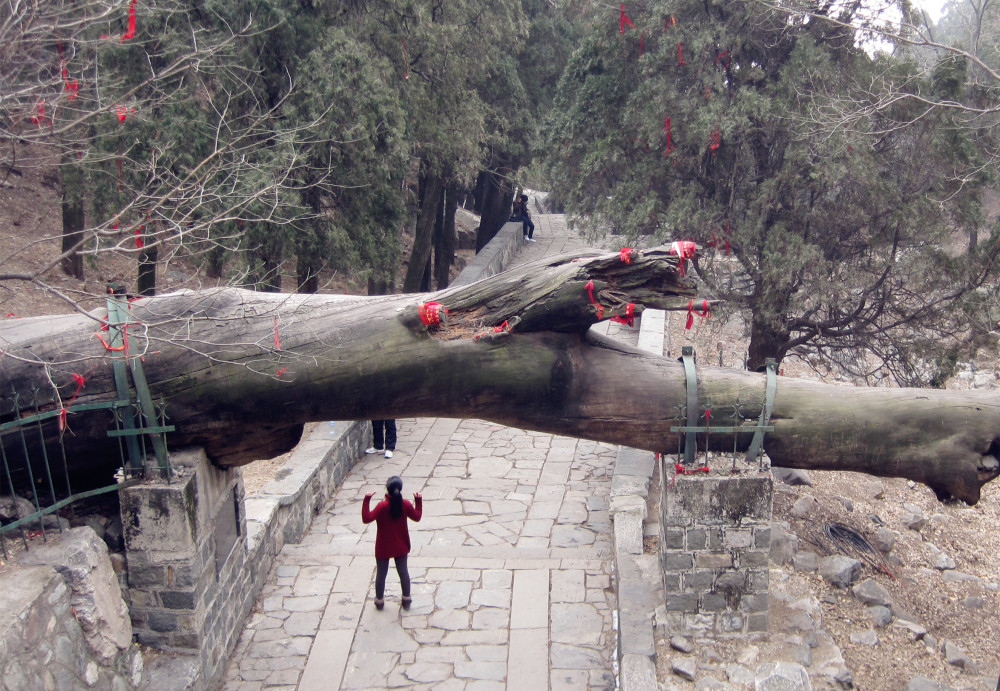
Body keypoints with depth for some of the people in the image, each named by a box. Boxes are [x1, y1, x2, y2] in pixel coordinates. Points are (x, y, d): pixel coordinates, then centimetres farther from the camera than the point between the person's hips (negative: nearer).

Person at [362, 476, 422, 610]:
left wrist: (366, 501, -23)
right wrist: (418, 501, 13)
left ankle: (379, 600, 26)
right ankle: (406, 600, 27)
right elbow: (417, 516, 4)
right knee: (403, 572, 18)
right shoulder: (405, 504, -12)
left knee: (381, 574, 13)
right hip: (401, 547, 3)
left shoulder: (382, 506, -24)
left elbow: (366, 518, -26)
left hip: (383, 548, -3)